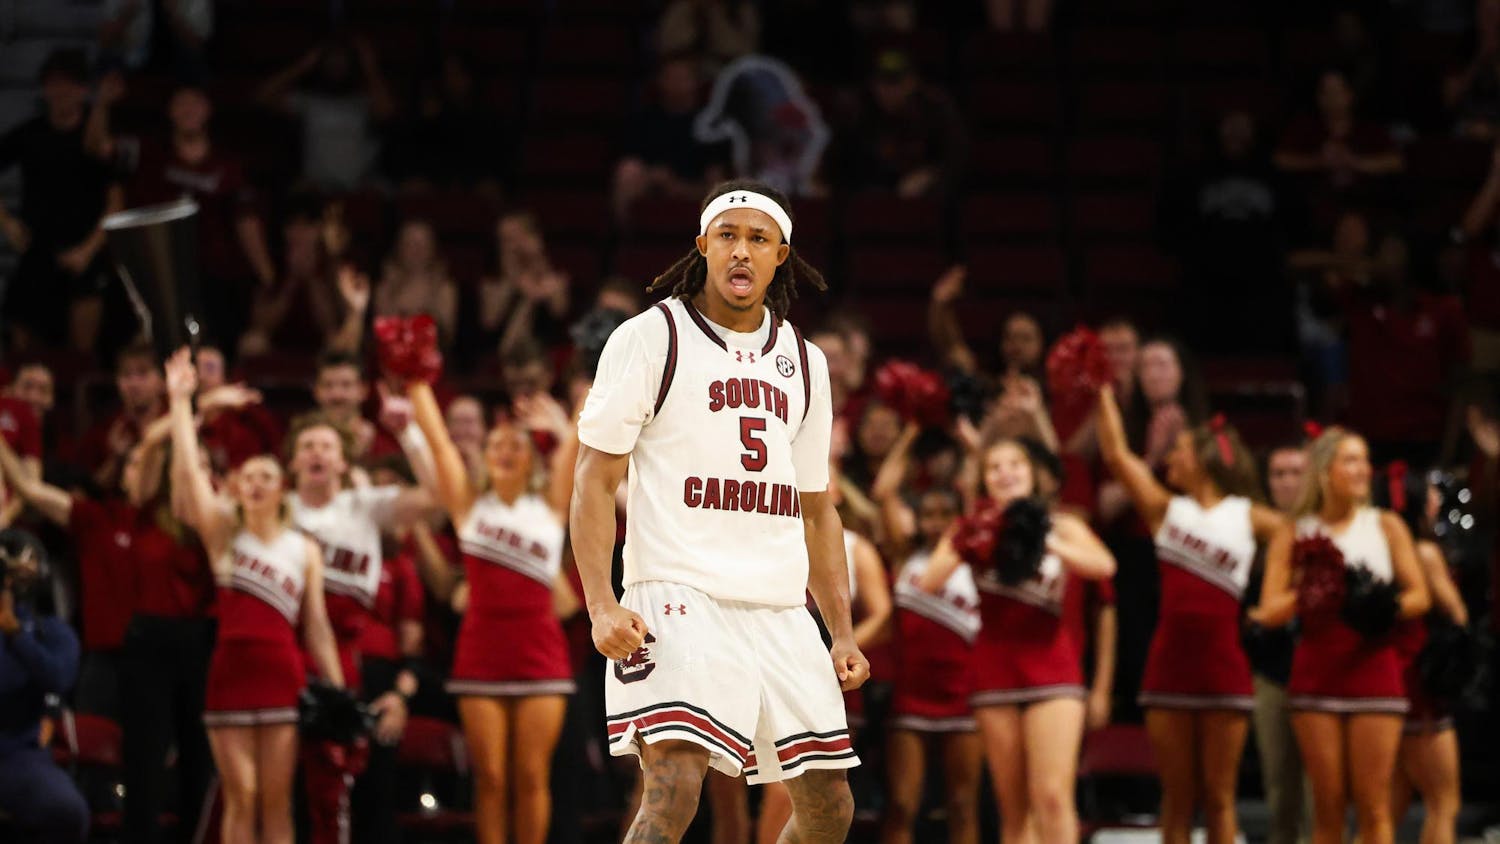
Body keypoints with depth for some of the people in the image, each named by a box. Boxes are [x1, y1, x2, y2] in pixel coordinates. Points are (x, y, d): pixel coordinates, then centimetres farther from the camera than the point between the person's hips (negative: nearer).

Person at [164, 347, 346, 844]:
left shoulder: (305, 550, 9)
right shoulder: (224, 536, 6)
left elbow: (317, 626, 9)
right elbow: (188, 470, -4)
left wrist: (336, 690, 4)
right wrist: (180, 401, -8)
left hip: (282, 673, 0)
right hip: (231, 668, 0)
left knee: (277, 802, 1)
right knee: (240, 799, -1)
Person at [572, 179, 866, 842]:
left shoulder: (804, 363, 16)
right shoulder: (650, 338, -1)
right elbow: (595, 481, -3)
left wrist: (842, 633, 14)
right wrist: (601, 606, -15)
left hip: (782, 613, 6)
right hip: (680, 598, -6)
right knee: (673, 789, -24)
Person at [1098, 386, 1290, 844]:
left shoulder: (1248, 517, 7)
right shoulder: (1166, 510, 10)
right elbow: (1116, 453, 5)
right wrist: (1104, 394, 4)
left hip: (1223, 665, -2)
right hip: (1168, 664, 2)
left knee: (1218, 795, 2)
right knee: (1177, 795, 4)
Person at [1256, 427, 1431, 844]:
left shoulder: (1386, 525, 9)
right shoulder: (1294, 534, 7)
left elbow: (1419, 595, 6)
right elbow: (1270, 612, 2)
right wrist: (1304, 592, -13)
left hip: (1374, 667, 0)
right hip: (1316, 677, 0)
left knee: (1373, 806, -4)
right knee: (1327, 808, 1)